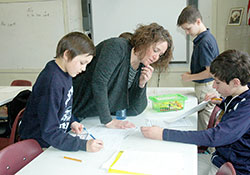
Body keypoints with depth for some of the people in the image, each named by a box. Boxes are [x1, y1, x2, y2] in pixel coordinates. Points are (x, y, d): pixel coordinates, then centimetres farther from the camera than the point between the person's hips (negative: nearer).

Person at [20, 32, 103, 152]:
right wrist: (84, 145, -25)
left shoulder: (65, 73, 3)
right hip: (39, 147, -8)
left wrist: (71, 121, 2)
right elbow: (49, 132, -24)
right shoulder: (52, 82, -25)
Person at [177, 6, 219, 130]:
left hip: (206, 87, -10)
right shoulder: (207, 37, 9)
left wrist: (190, 77, -13)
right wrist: (192, 73, 10)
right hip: (204, 87, 10)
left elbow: (210, 72, -24)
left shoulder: (204, 42, -22)